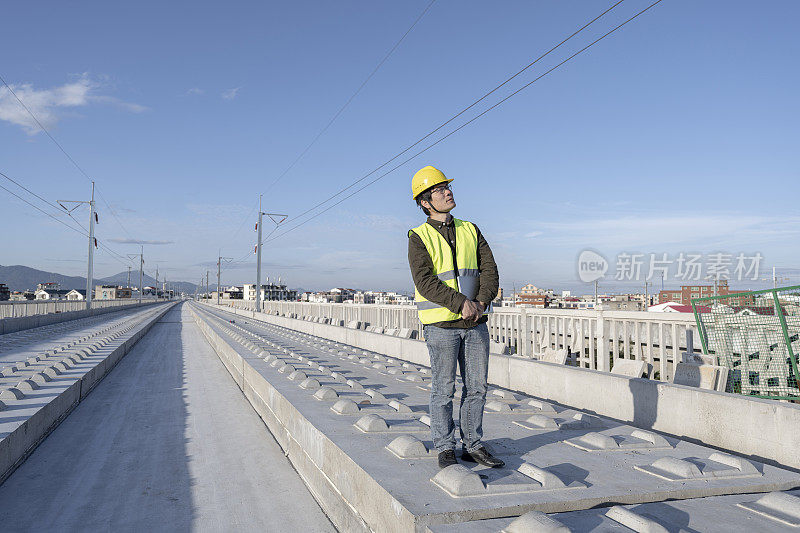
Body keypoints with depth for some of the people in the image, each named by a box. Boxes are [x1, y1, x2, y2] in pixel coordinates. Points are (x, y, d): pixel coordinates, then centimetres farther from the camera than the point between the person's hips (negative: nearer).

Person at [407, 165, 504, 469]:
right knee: (444, 390, 3)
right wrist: (461, 303, -22)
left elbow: (490, 270, 4)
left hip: (475, 323, 5)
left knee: (477, 387, 9)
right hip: (441, 324, -4)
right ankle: (445, 449, 16)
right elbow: (425, 281, -15)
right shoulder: (419, 237, -3)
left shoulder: (471, 231, 12)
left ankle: (473, 446, 23)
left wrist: (481, 302, -13)